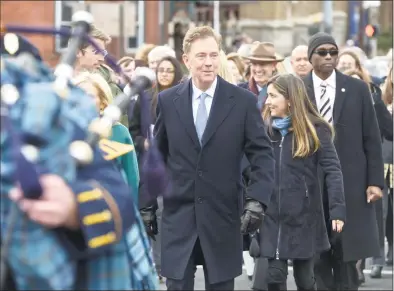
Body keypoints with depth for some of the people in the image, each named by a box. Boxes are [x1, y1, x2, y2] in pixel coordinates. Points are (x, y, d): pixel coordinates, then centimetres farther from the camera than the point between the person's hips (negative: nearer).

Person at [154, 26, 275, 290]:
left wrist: (257, 200, -16)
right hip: (178, 216, 1)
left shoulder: (243, 101, -2)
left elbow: (263, 155, -3)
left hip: (223, 217, -1)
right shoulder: (167, 101, 3)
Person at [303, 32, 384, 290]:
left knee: (347, 253, 3)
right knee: (317, 254, 4)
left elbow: (372, 139, 3)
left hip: (350, 182, 0)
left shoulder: (357, 89, 4)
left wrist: (375, 181, -3)